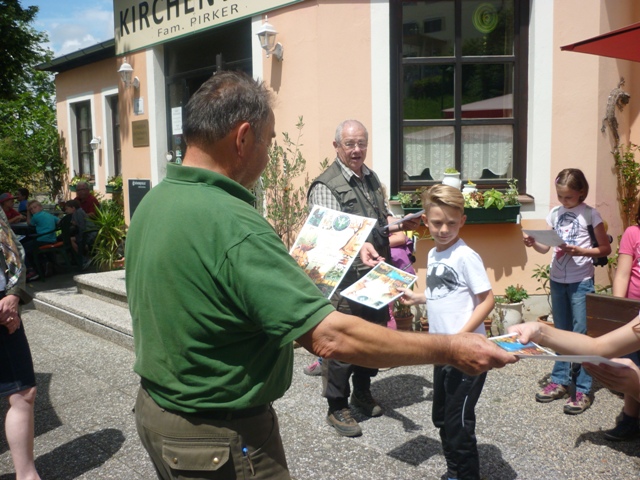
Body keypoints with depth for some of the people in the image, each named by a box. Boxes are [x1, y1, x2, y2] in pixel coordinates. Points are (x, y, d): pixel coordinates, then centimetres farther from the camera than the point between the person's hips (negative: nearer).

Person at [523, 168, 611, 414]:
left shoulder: (590, 214, -7)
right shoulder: (555, 214, 6)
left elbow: (605, 249, -6)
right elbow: (545, 247, 7)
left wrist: (580, 251, -21)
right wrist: (533, 243, -13)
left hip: (581, 282, -5)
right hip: (557, 280, 5)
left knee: (581, 335, -1)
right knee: (561, 333, 15)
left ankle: (583, 391, 7)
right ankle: (559, 381, 26)